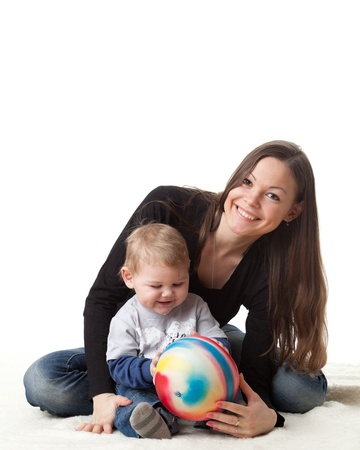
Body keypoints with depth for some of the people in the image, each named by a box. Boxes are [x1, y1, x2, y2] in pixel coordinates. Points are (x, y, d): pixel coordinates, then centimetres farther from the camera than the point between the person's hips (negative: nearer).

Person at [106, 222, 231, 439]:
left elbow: (219, 341, 6)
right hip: (145, 389, -3)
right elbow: (119, 365, -8)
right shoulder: (127, 319, 0)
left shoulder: (196, 306, 8)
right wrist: (149, 370, -27)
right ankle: (160, 417, -56)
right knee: (128, 396, -33)